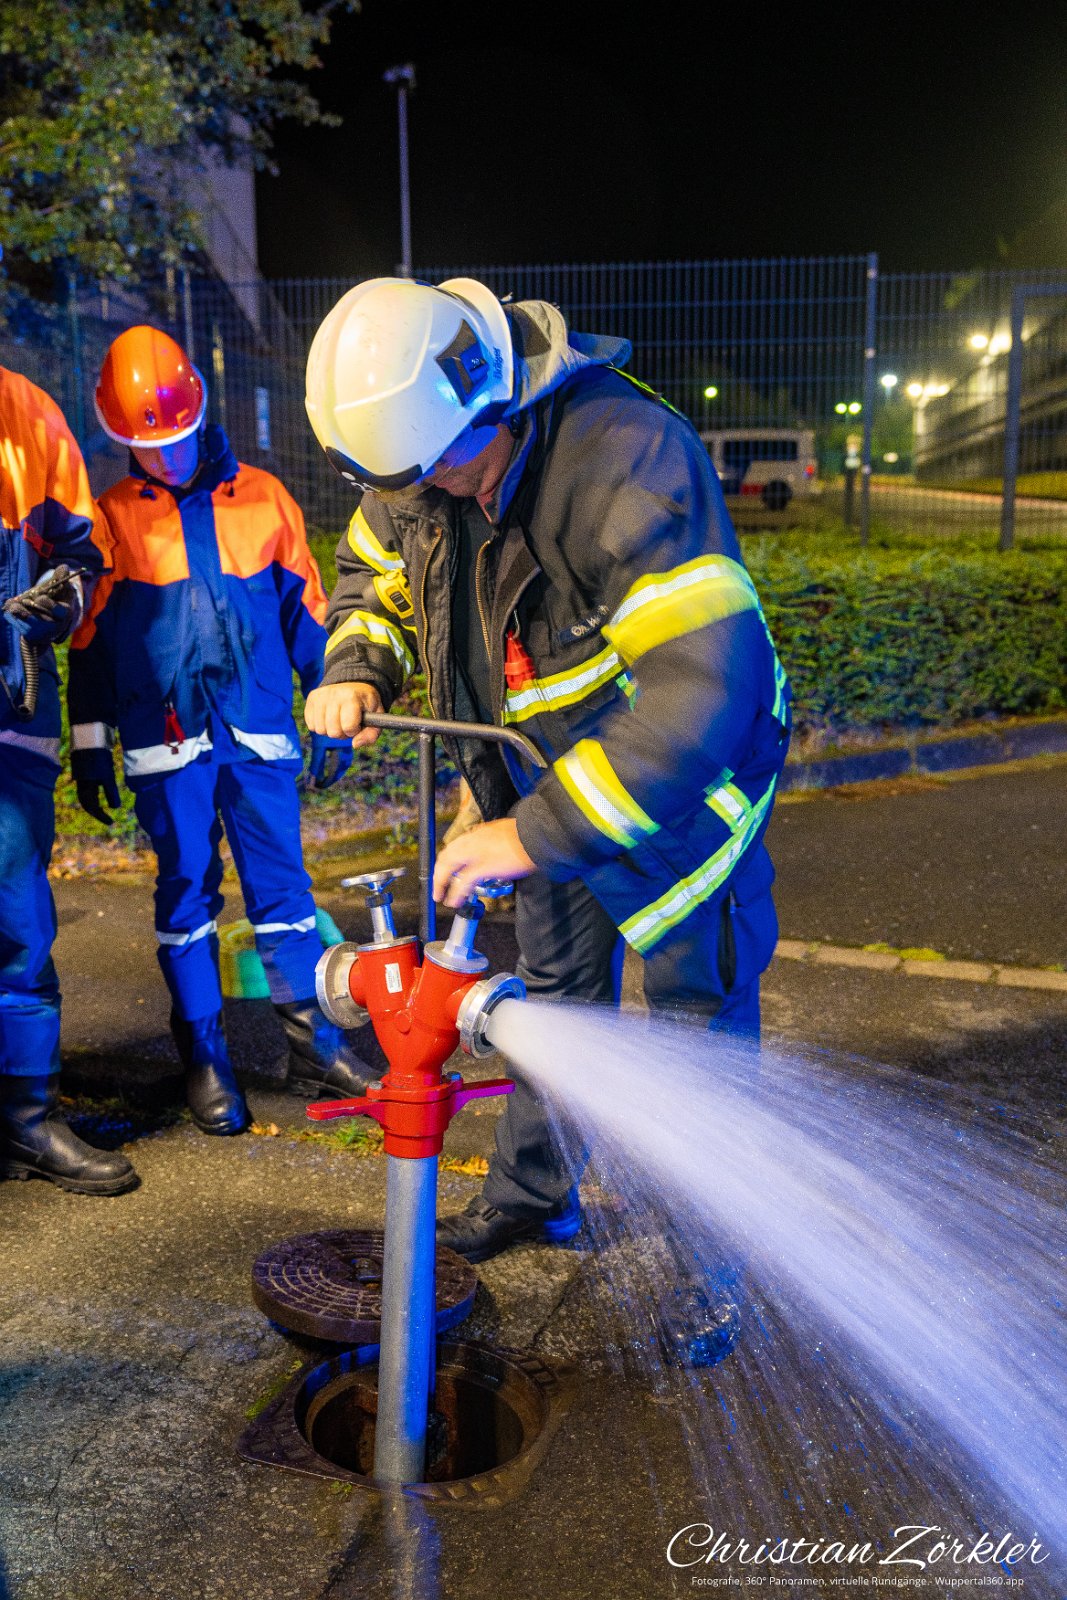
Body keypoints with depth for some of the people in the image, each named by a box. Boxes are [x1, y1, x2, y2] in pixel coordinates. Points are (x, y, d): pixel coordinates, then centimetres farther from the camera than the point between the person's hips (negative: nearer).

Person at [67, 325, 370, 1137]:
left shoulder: (262, 497, 6)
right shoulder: (113, 516, 4)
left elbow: (305, 608, 11)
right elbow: (90, 635, 9)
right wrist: (89, 741, 8)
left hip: (259, 733, 1)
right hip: (165, 742, 0)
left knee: (282, 882, 4)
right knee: (186, 892, 4)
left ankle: (313, 1044, 14)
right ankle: (205, 1056, 16)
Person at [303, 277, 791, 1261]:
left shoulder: (627, 455, -35)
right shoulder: (417, 452, -11)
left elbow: (708, 685, -43)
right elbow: (373, 573, 11)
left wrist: (541, 833, -42)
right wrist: (356, 672, -11)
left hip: (684, 774, -6)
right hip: (547, 774, 7)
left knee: (699, 1014, 3)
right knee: (555, 991, 20)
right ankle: (534, 1196, 41)